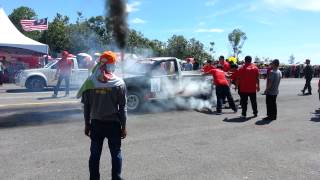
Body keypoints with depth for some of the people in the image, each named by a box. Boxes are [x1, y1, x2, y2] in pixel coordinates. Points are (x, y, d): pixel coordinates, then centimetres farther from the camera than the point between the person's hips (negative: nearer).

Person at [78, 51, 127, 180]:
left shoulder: (90, 82, -3)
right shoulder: (119, 83, -9)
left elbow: (86, 105, 1)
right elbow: (122, 107, -6)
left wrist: (87, 124, 10)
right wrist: (123, 126, 1)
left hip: (96, 123, 2)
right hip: (114, 123, -2)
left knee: (95, 154, 13)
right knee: (116, 153, 11)